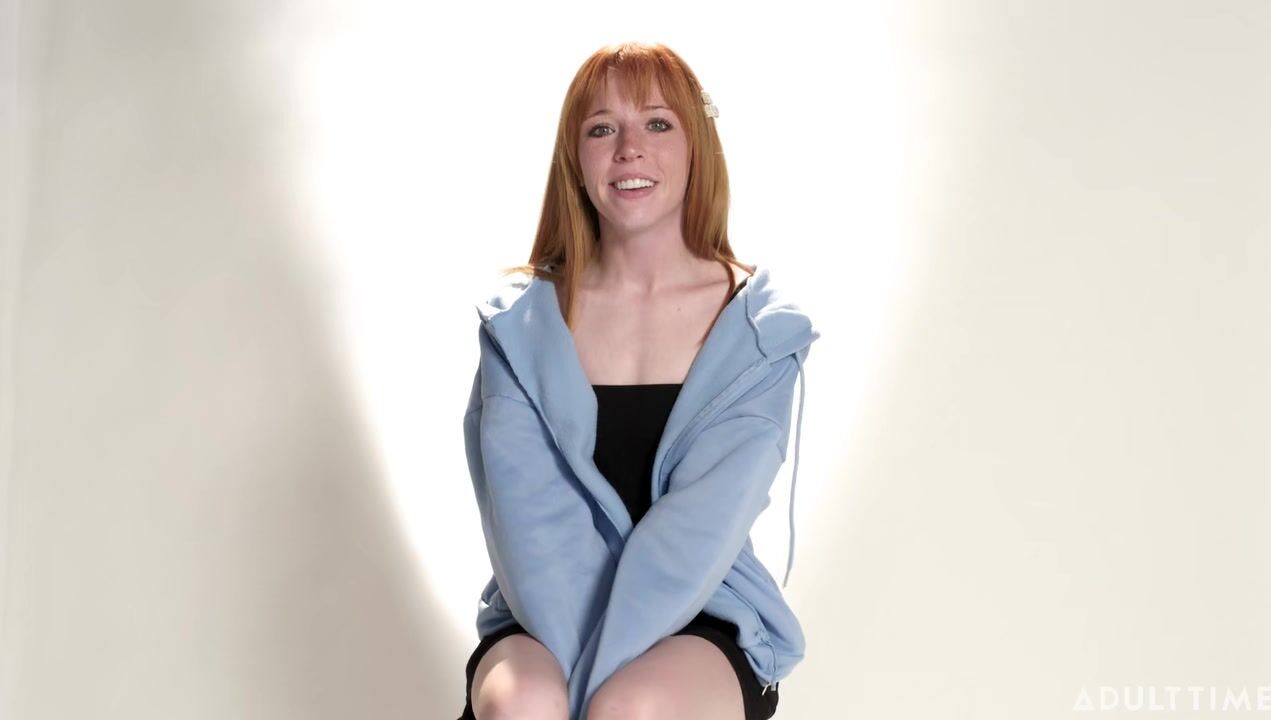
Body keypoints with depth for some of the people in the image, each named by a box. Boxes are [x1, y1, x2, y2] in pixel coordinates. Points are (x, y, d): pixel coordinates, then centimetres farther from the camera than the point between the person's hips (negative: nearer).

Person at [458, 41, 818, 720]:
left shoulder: (761, 328, -1)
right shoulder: (519, 324, 3)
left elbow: (706, 520, -13)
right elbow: (528, 514, -8)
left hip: (706, 619, -1)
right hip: (550, 618, 1)